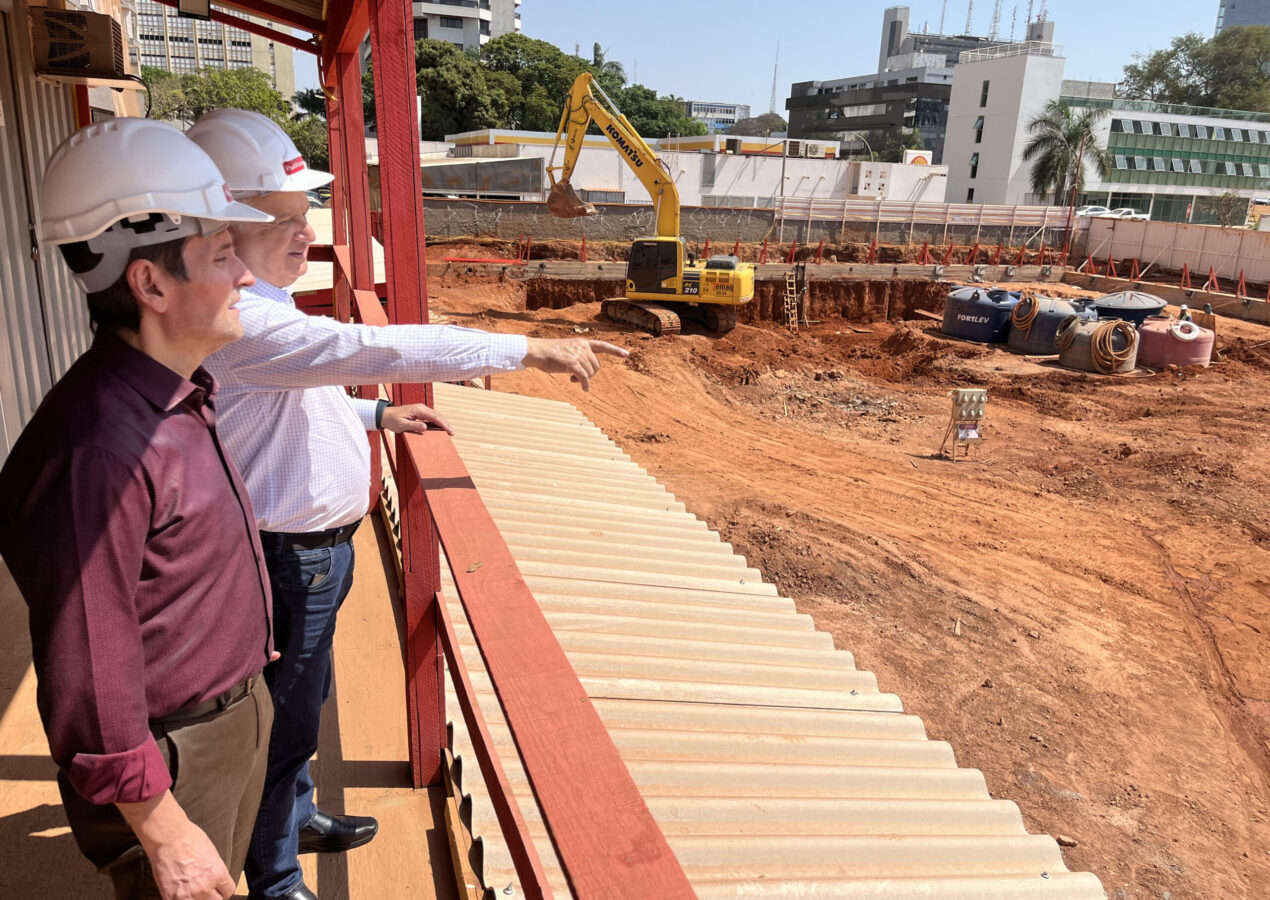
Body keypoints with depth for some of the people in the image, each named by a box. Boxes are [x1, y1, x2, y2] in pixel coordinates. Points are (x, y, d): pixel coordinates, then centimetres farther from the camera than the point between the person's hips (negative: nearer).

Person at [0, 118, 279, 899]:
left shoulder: (178, 395, -1)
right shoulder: (98, 448, -31)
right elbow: (88, 681, -27)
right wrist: (165, 831, -19)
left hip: (235, 711, 8)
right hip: (169, 763, -8)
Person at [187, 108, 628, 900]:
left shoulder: (256, 303, 7)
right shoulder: (238, 320, -28)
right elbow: (375, 349, -37)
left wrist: (376, 415, 14)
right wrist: (531, 350, -37)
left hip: (313, 545, 10)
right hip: (289, 558, -10)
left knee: (305, 701, 27)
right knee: (287, 720, 9)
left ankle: (296, 816, 50)